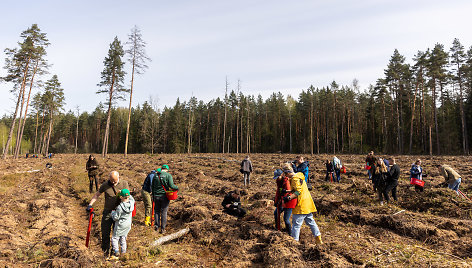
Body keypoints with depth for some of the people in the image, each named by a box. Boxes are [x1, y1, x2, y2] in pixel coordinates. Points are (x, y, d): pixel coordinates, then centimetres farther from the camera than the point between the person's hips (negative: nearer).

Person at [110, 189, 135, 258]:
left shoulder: (120, 207, -27)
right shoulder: (131, 203, -13)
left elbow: (115, 218, -18)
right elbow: (132, 199, 14)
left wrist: (113, 212, 0)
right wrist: (127, 194, 9)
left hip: (120, 225, -6)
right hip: (128, 224, 6)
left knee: (115, 237, 12)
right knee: (123, 237, 22)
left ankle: (116, 251, 9)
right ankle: (123, 250, 28)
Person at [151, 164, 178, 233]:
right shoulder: (168, 175, -7)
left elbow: (152, 187, 10)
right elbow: (171, 185, -18)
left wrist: (153, 196, 20)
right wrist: (177, 188, 1)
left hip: (156, 196, 3)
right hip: (164, 196, -3)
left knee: (157, 211, 17)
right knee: (164, 212, 6)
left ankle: (156, 225, 9)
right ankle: (162, 228, 10)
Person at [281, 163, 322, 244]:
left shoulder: (295, 178, -16)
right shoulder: (298, 176, 15)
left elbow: (298, 191, -23)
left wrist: (289, 197, -27)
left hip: (301, 205, -10)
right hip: (307, 204, 10)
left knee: (296, 224, -2)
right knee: (310, 221, 18)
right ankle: (318, 239, 24)